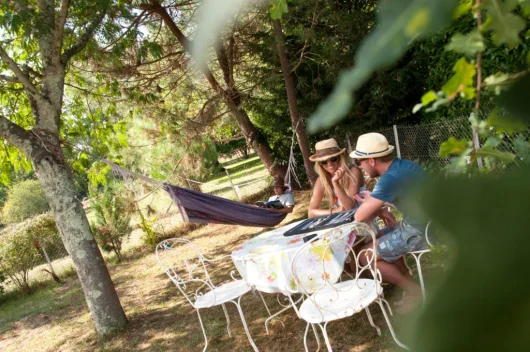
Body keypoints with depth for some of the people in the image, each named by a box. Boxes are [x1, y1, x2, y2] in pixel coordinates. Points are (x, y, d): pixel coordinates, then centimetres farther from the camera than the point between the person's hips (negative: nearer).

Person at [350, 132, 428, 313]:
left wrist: (372, 207, 1)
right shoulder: (404, 164, 4)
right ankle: (409, 282, 18)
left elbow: (359, 217, -20)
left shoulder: (390, 179, -24)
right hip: (428, 224, 9)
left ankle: (414, 291, 8)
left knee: (366, 256, 0)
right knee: (380, 241, 23)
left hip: (418, 232, -9)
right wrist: (374, 202, 6)